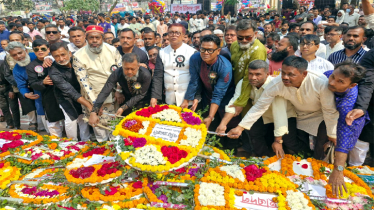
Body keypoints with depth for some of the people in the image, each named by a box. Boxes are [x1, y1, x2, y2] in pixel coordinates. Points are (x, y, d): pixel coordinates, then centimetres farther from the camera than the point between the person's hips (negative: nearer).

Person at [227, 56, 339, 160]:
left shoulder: (321, 83, -38)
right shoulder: (276, 84, -30)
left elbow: (330, 111, -24)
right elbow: (260, 106, -22)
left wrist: (332, 135, -12)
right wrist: (240, 128, -26)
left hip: (321, 117, -2)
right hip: (301, 117, 3)